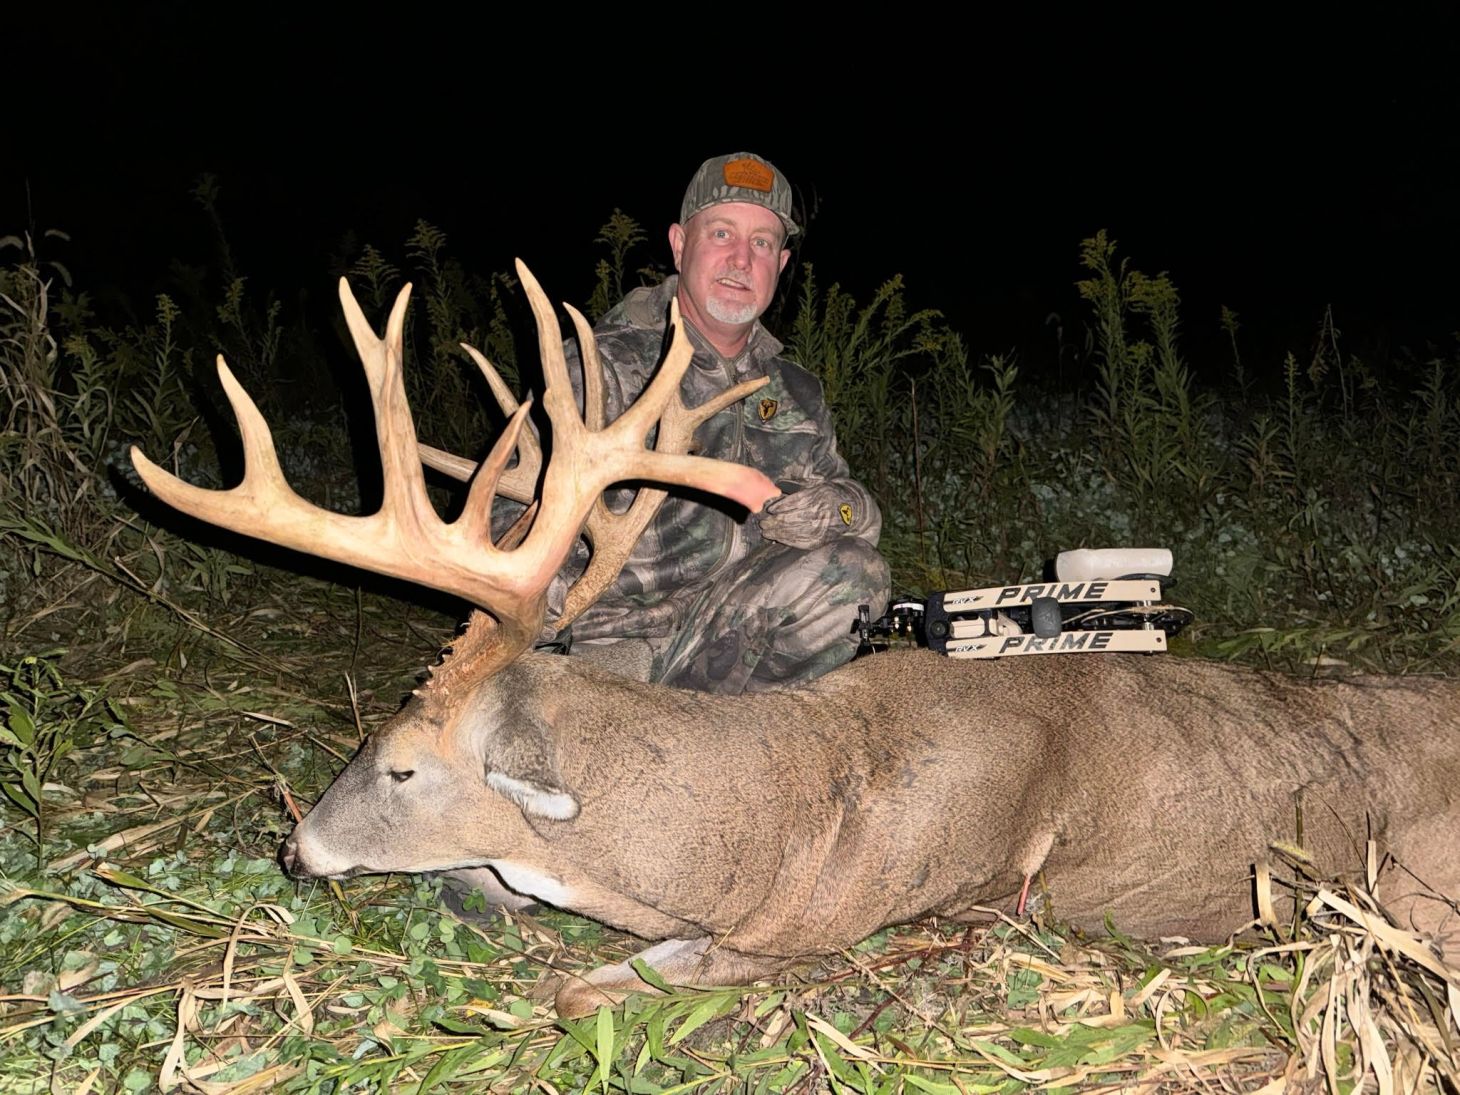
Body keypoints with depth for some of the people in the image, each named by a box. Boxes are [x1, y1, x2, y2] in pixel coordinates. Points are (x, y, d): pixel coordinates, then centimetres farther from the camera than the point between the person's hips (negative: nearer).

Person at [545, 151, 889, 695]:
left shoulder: (795, 394, 13)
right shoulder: (608, 364, -6)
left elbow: (857, 506, 20)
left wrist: (836, 508, -7)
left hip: (737, 637, 5)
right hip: (613, 644, -5)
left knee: (857, 570, -20)